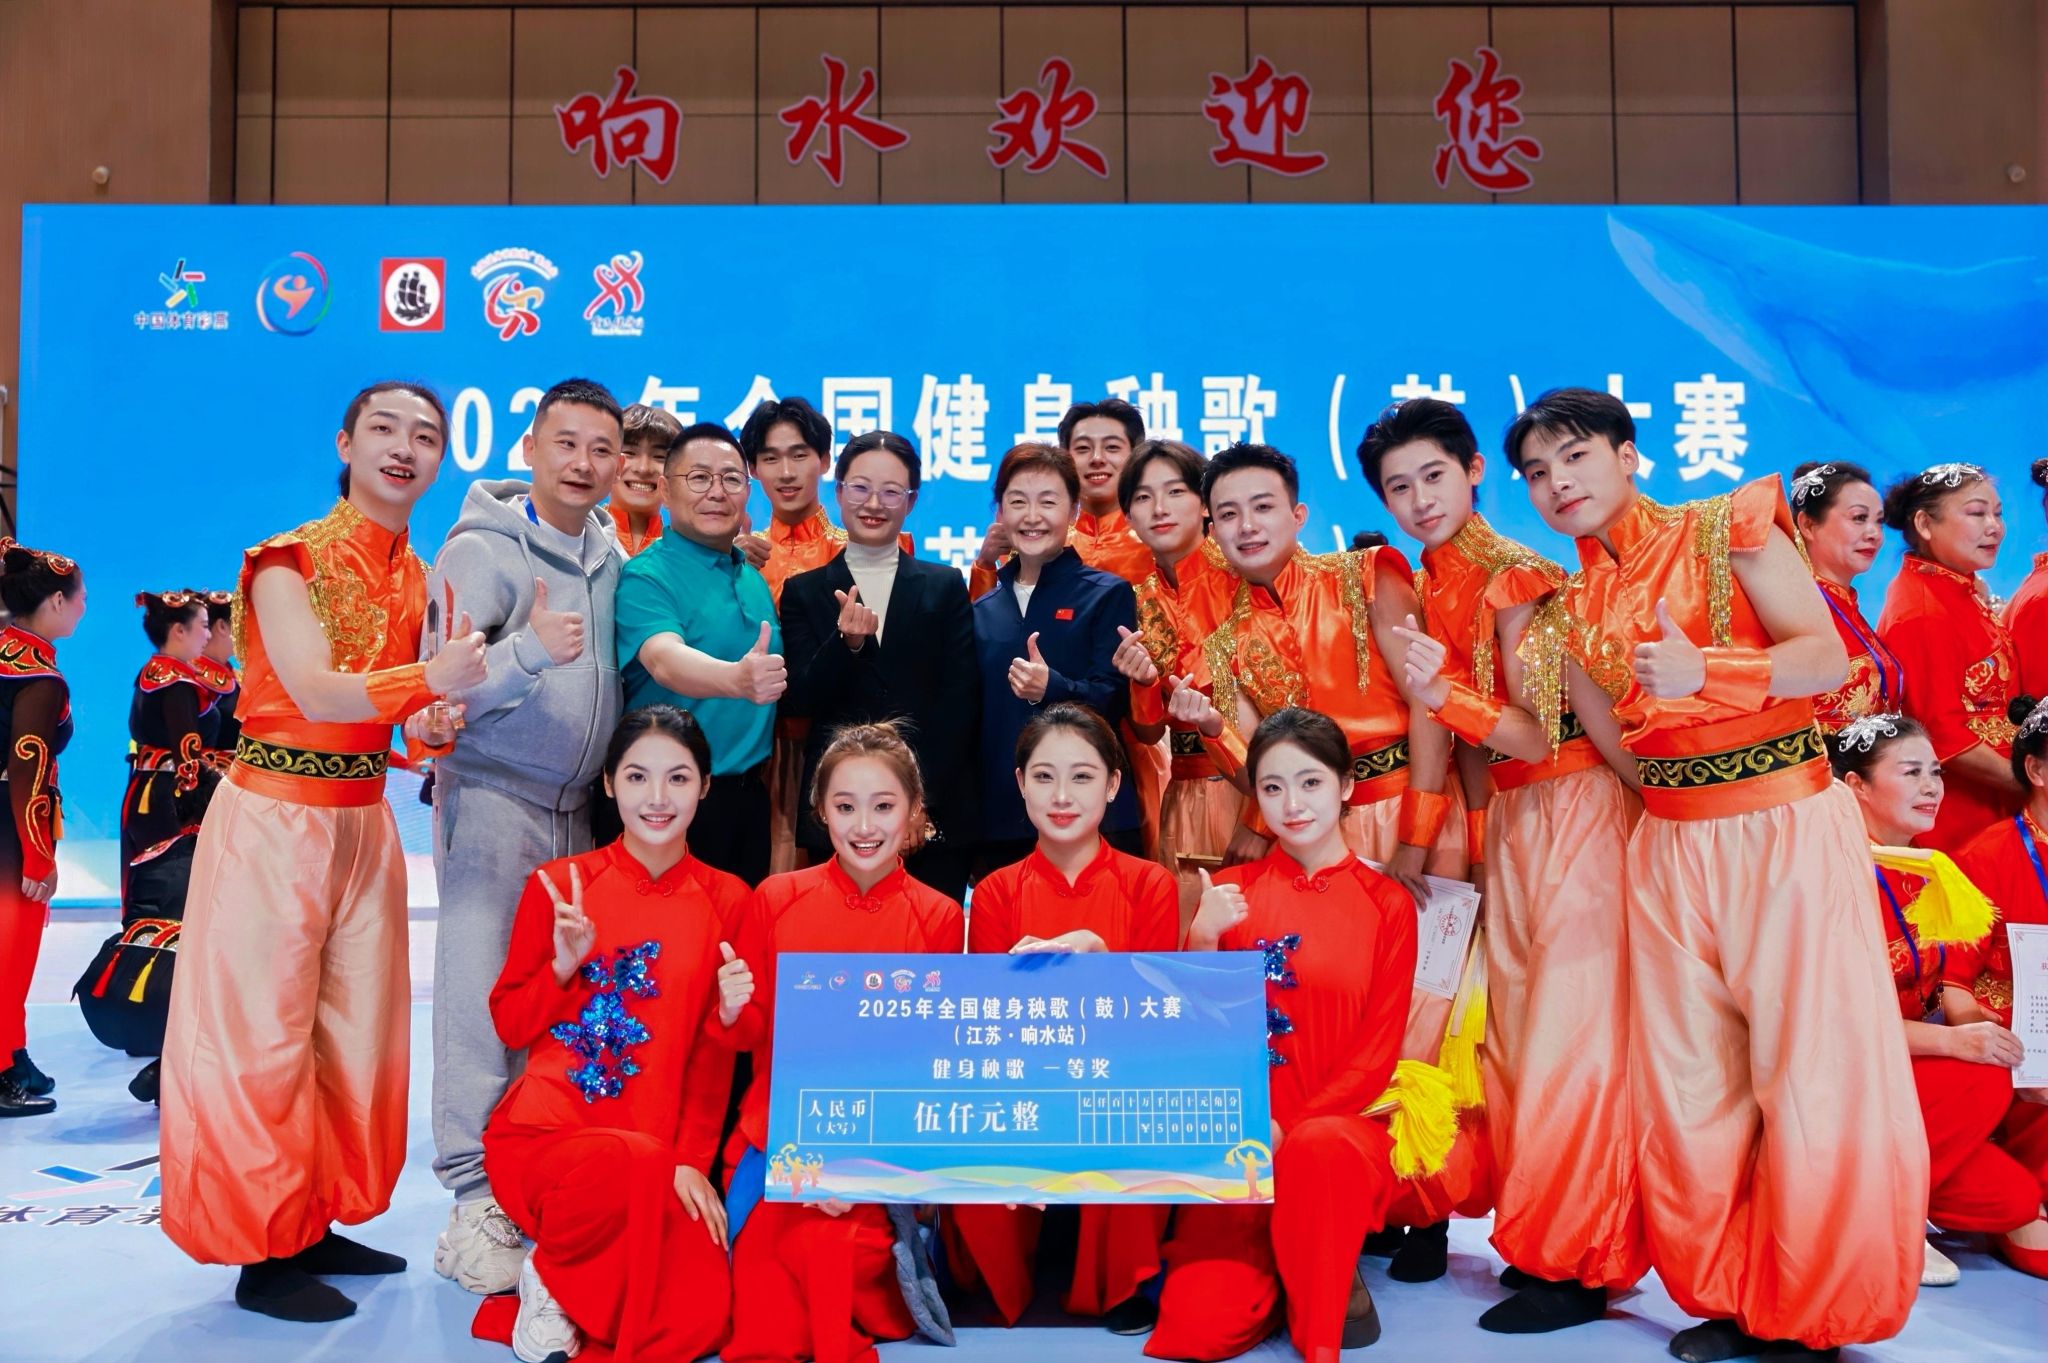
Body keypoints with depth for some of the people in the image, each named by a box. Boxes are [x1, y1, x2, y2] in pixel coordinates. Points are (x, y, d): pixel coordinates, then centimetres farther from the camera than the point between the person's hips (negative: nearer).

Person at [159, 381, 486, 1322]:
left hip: (365, 818, 7)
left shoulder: (416, 576, 8)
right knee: (263, 1032, 0)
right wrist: (433, 678, -39)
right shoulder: (289, 559, -10)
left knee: (358, 1027, 10)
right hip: (275, 816, -6)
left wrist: (425, 725, -8)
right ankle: (263, 1252, 12)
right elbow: (314, 690, -23)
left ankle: (318, 1223, 25)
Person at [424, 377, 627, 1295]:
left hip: (576, 808, 6)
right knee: (483, 994, -6)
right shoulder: (480, 549, -8)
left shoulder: (609, 557, 10)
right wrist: (528, 649, -30)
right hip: (494, 799, -5)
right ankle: (479, 1202, 1)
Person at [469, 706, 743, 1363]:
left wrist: (693, 1161, -5)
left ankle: (565, 1289, 11)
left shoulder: (725, 901, 4)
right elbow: (510, 1026, 4)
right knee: (639, 1163, -36)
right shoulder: (558, 885, 2)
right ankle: (549, 1273, -3)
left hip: (661, 1153, 2)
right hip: (543, 1134, -2)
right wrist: (564, 966, -14)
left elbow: (715, 1050, 5)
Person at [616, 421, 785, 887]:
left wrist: (765, 776, 10)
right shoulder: (646, 578, -11)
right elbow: (665, 659, -30)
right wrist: (736, 679, -49)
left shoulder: (755, 578, 10)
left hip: (750, 794, 6)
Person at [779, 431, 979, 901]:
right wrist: (847, 644, -19)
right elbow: (797, 704, -1)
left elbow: (961, 703, 1)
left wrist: (921, 796, -9)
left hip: (936, 816, 0)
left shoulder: (945, 587, 7)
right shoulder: (803, 592, 8)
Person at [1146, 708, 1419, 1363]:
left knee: (1317, 1147, -38)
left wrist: (1290, 1128, -14)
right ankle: (1278, 1264, 15)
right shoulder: (1231, 891, 6)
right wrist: (1201, 940, -17)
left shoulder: (1387, 904, 3)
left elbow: (1378, 1052, -1)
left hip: (1340, 1124, -1)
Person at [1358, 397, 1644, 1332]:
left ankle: (1577, 1263, 9)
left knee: (1572, 1029, -3)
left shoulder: (1517, 578, -14)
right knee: (1514, 1029, 12)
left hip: (1573, 812, -8)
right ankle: (1535, 1234, 25)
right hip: (1505, 821, 8)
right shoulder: (1431, 591, 8)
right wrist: (1468, 827, 3)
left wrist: (1445, 693, -28)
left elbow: (1543, 738, -18)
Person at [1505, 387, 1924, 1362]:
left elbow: (1828, 659, -9)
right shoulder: (1569, 607, 10)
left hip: (1788, 829, -5)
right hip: (1668, 845, 5)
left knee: (1813, 1071, -1)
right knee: (1687, 1082, 7)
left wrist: (1702, 671, -27)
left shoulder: (1728, 528, -3)